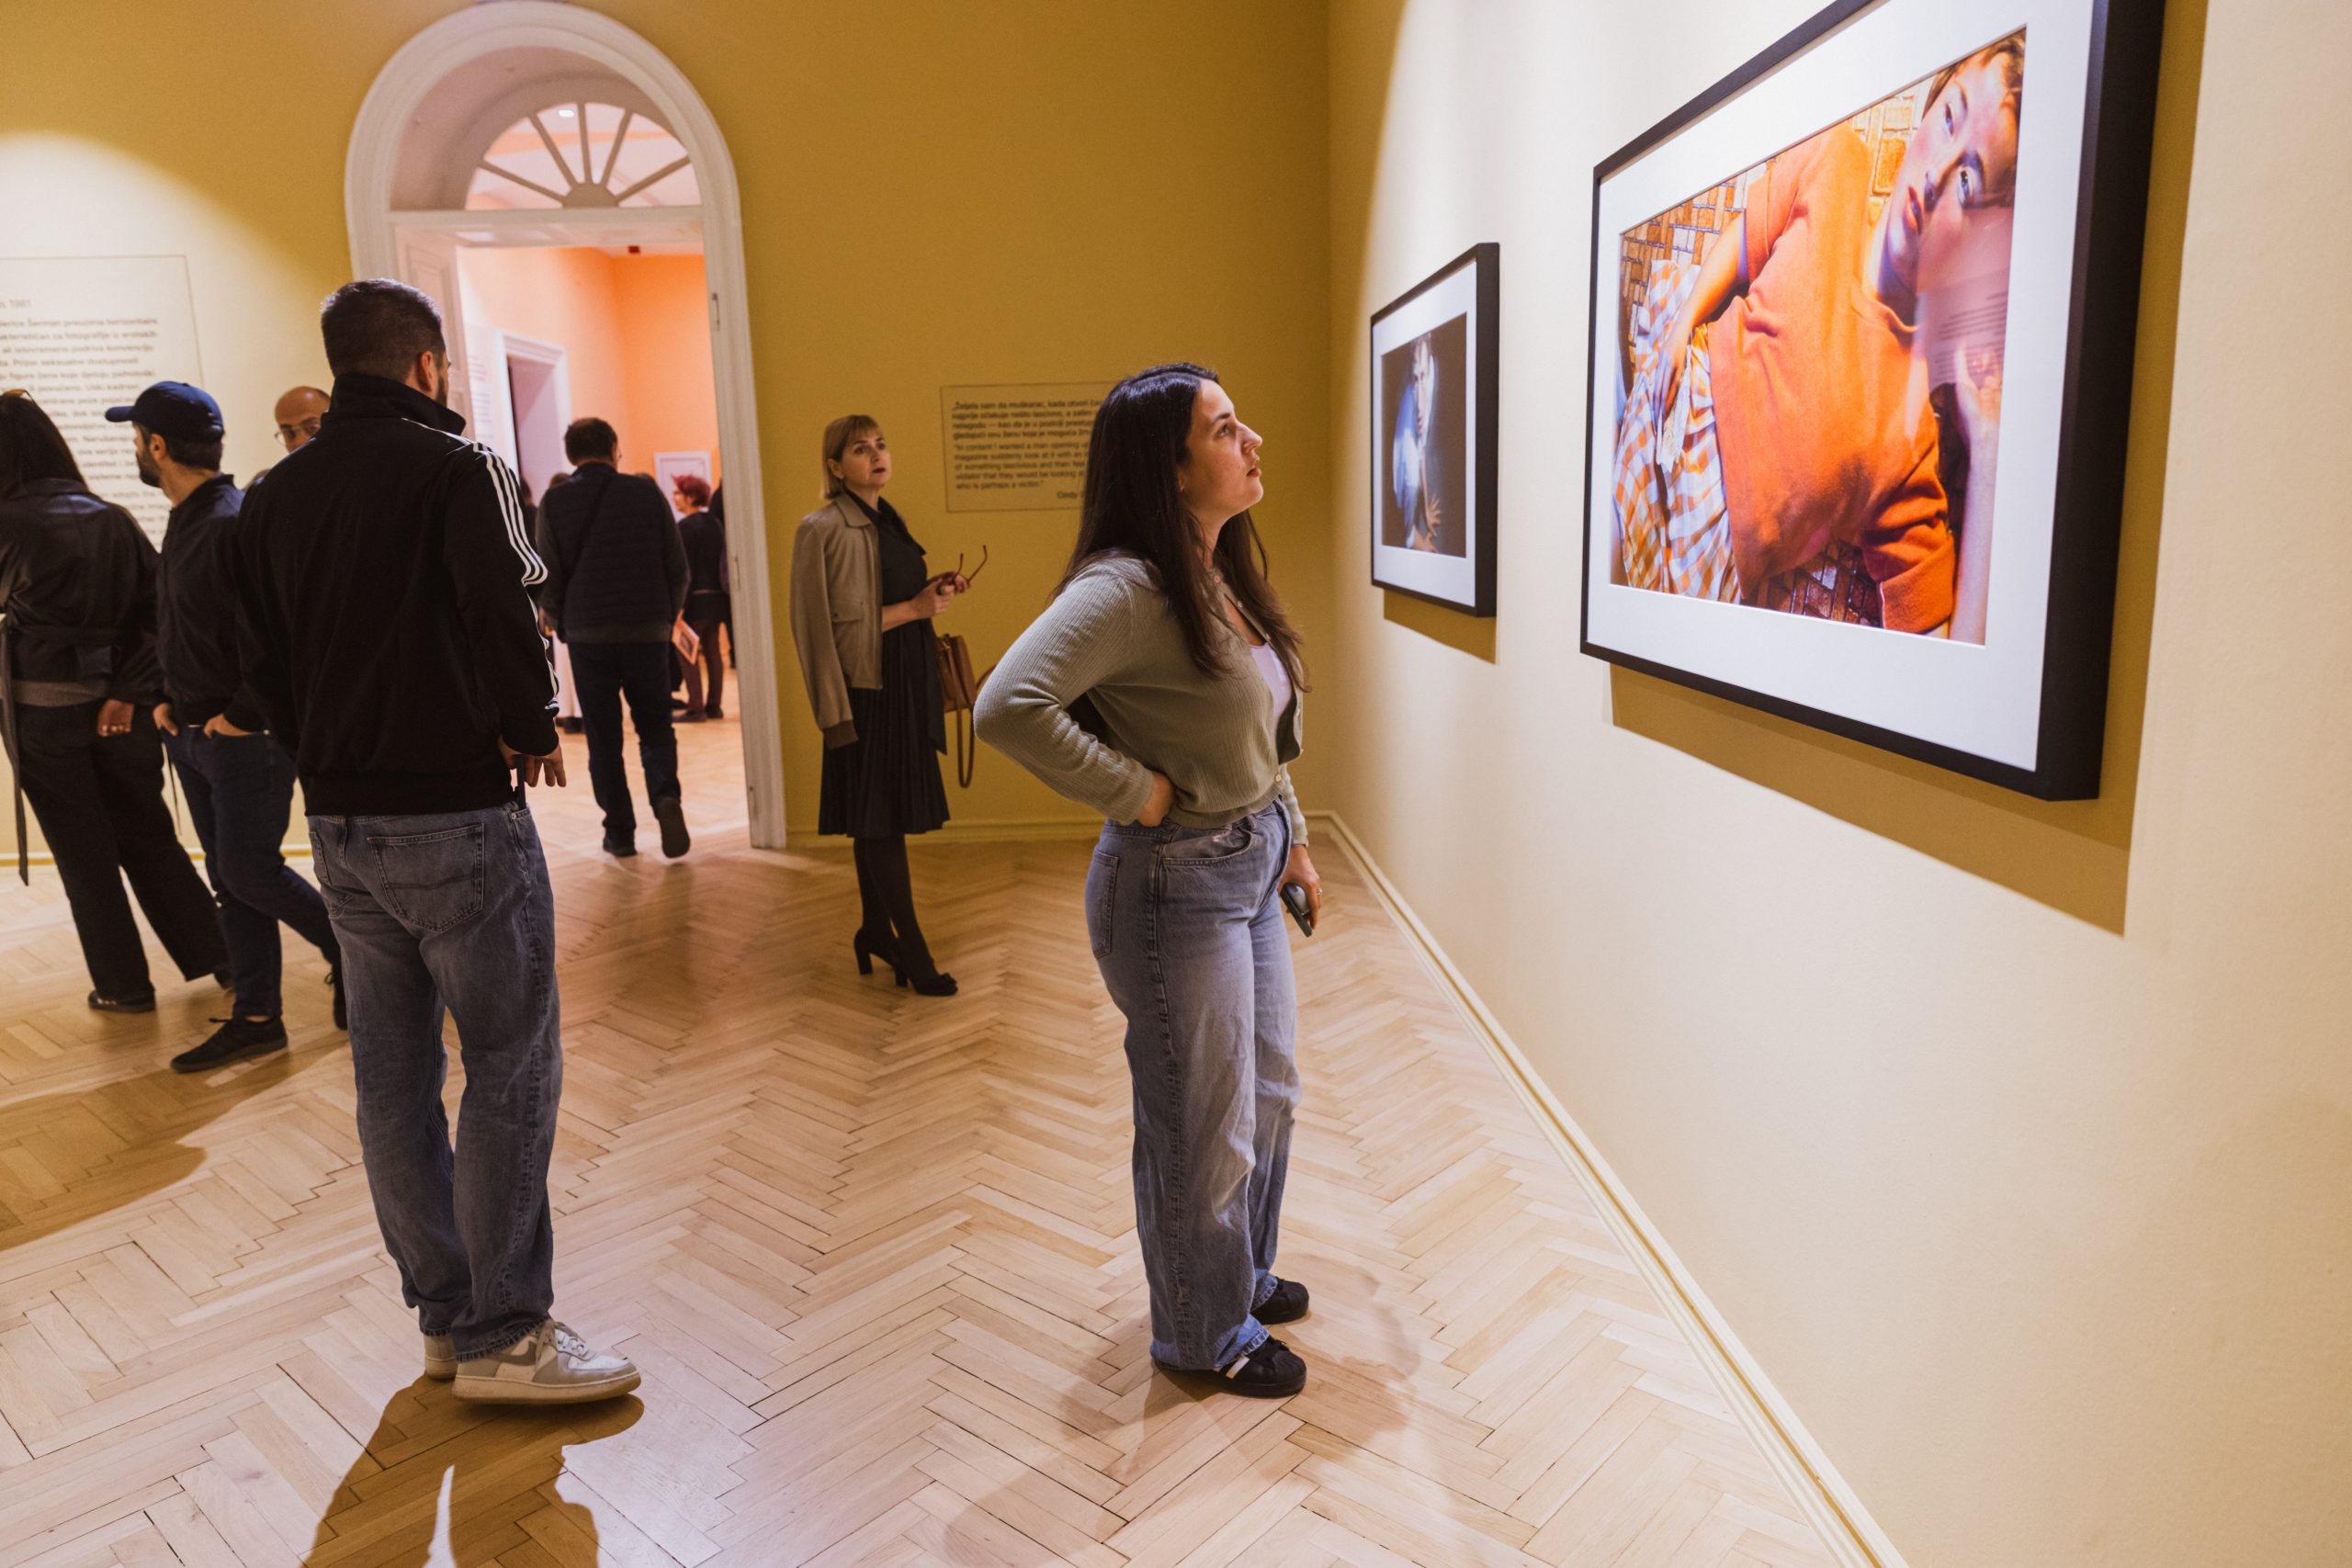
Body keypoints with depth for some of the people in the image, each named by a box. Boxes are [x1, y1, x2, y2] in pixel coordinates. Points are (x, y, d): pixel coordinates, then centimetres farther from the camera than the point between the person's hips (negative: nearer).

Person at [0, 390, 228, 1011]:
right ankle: (220, 957, 17)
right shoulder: (112, 519, 0)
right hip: (115, 707, 4)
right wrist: (129, 691, -8)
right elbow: (159, 609, -5)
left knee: (84, 853, 8)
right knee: (148, 835, 15)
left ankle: (124, 984, 16)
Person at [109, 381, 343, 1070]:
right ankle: (257, 1017, 18)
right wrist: (170, 699, 11)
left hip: (248, 736, -9)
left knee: (251, 873, -3)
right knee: (229, 877, 11)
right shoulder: (185, 521, 12)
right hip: (194, 732, 9)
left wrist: (242, 715, -19)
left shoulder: (238, 522, -18)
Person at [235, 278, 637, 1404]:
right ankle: (503, 1337, 4)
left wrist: (324, 754, 15)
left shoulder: (274, 496, 11)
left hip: (337, 824, 8)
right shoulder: (457, 468, -9)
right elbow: (501, 616, -21)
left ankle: (443, 1311, 25)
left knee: (393, 1076, 13)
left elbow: (260, 659, 11)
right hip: (455, 814, -7)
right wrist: (533, 732, -7)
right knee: (510, 1066, 0)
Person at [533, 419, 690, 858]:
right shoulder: (647, 492, 1)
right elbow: (678, 567, 1)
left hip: (588, 636, 0)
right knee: (655, 727, 12)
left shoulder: (554, 502, -1)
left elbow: (547, 579, -2)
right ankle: (666, 796, -13)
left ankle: (620, 831, 10)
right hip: (647, 633, 0)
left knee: (603, 738, 10)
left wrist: (564, 626, 13)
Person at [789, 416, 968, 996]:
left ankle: (875, 930, 26)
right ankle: (912, 950, 5)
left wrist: (933, 589, 7)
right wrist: (913, 608, -17)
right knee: (879, 818, -2)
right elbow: (834, 623, -16)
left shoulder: (888, 520, 15)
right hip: (868, 688, -8)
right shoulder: (823, 530, -11)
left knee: (880, 819, 14)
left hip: (908, 683, 8)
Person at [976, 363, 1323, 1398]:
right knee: (1203, 1124, 8)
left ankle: (1242, 1274, 46)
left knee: (1268, 1093, 23)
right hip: (1176, 884, -9)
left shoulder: (1223, 574, 7)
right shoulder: (1128, 587, -22)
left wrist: (1292, 840, 17)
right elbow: (1008, 706, -33)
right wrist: (1141, 793, -24)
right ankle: (1204, 1332, 32)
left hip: (1250, 871, 9)